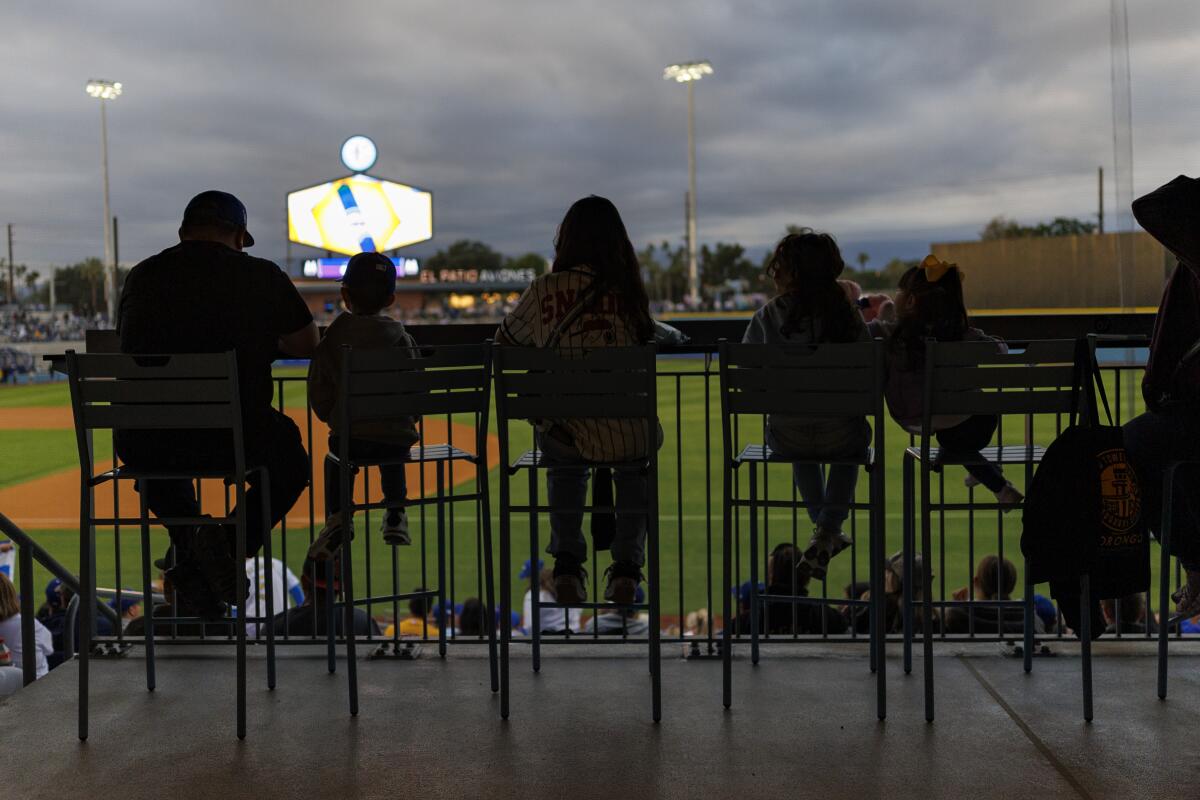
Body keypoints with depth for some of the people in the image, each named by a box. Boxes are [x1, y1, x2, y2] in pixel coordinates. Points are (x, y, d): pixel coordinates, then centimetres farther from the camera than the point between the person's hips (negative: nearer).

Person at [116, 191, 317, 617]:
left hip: (145, 443, 3)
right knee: (290, 460, 28)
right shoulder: (262, 275, 0)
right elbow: (307, 345, 11)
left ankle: (189, 540, 12)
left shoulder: (142, 275, 10)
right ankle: (230, 546, 2)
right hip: (233, 439, -3)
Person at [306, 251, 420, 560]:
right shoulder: (401, 338, 2)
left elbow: (319, 394, 1)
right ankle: (395, 513, 21)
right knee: (393, 458, 36)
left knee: (336, 459, 32)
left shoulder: (332, 339, -2)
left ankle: (336, 515, 12)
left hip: (348, 435, -1)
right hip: (397, 435, 1)